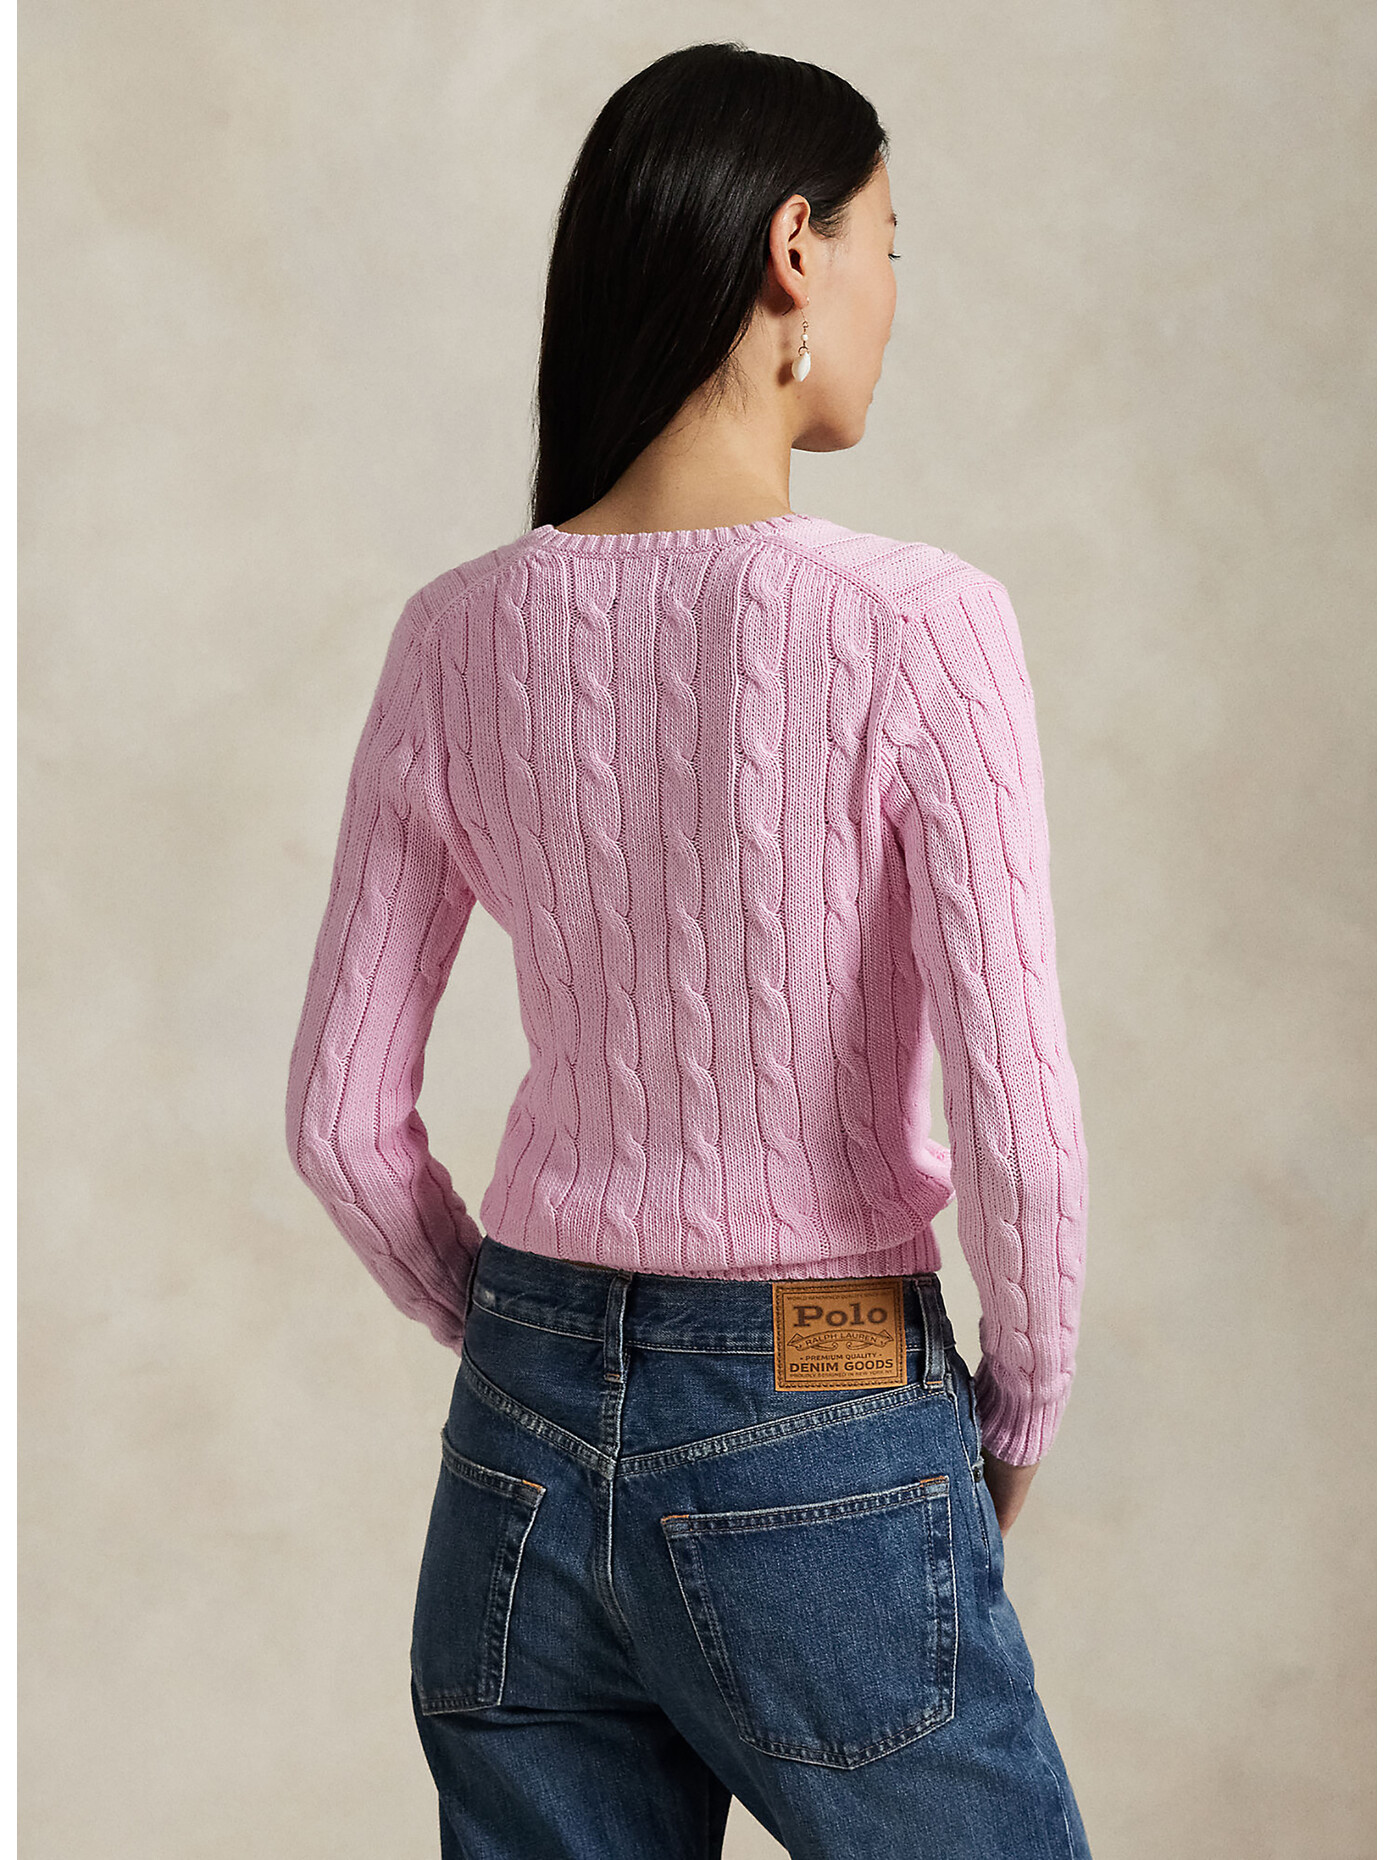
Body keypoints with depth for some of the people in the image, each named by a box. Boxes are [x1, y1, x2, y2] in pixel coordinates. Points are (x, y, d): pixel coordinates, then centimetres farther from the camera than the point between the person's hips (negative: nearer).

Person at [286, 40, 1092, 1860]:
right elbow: (1016, 1117, -17)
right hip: (821, 1466, -4)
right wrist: (1020, 1417, 1)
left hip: (524, 1444, 5)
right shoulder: (914, 627, -16)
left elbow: (342, 1116, 2)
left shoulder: (460, 635, -2)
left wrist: (545, 1365, 15)